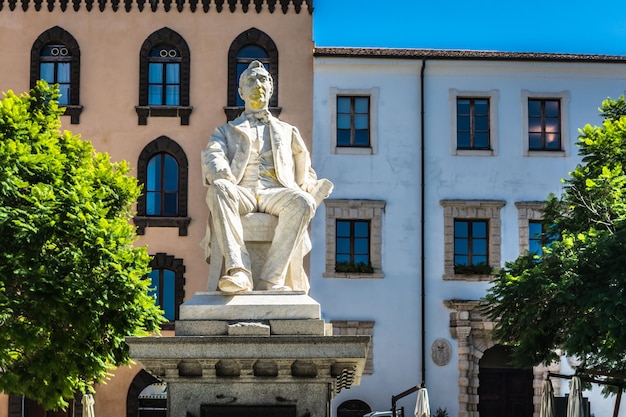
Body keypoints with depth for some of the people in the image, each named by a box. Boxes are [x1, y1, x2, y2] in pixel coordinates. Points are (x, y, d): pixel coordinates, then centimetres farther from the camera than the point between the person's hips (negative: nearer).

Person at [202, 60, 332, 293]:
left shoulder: (286, 131, 34)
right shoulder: (226, 131, 28)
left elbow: (304, 169, 34)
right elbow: (213, 155, 7)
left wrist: (310, 187, 11)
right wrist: (222, 177, -17)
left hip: (276, 193, 1)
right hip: (242, 193, -1)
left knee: (303, 202, -36)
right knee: (218, 190, -39)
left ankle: (271, 279, -42)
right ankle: (238, 271, -51)